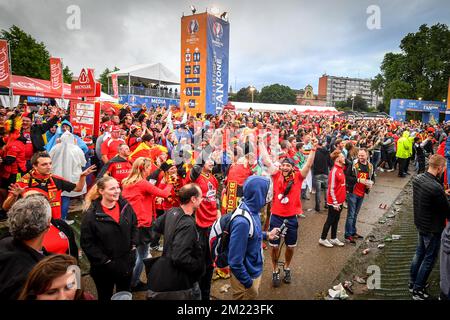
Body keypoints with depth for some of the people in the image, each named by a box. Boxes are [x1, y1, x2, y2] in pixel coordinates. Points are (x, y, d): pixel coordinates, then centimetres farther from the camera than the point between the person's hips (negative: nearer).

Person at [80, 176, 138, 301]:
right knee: (105, 296, 19)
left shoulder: (126, 207, -6)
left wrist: (133, 247, -1)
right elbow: (86, 243, -15)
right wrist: (105, 261, -16)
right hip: (104, 267, -3)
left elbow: (134, 227, 8)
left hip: (126, 263, 4)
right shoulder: (91, 215, -18)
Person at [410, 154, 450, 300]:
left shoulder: (417, 178, -7)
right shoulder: (436, 188, -32)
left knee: (419, 253, 22)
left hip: (420, 223, 8)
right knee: (429, 259, 9)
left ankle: (413, 283, 37)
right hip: (433, 228, -8)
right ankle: (418, 290, 22)